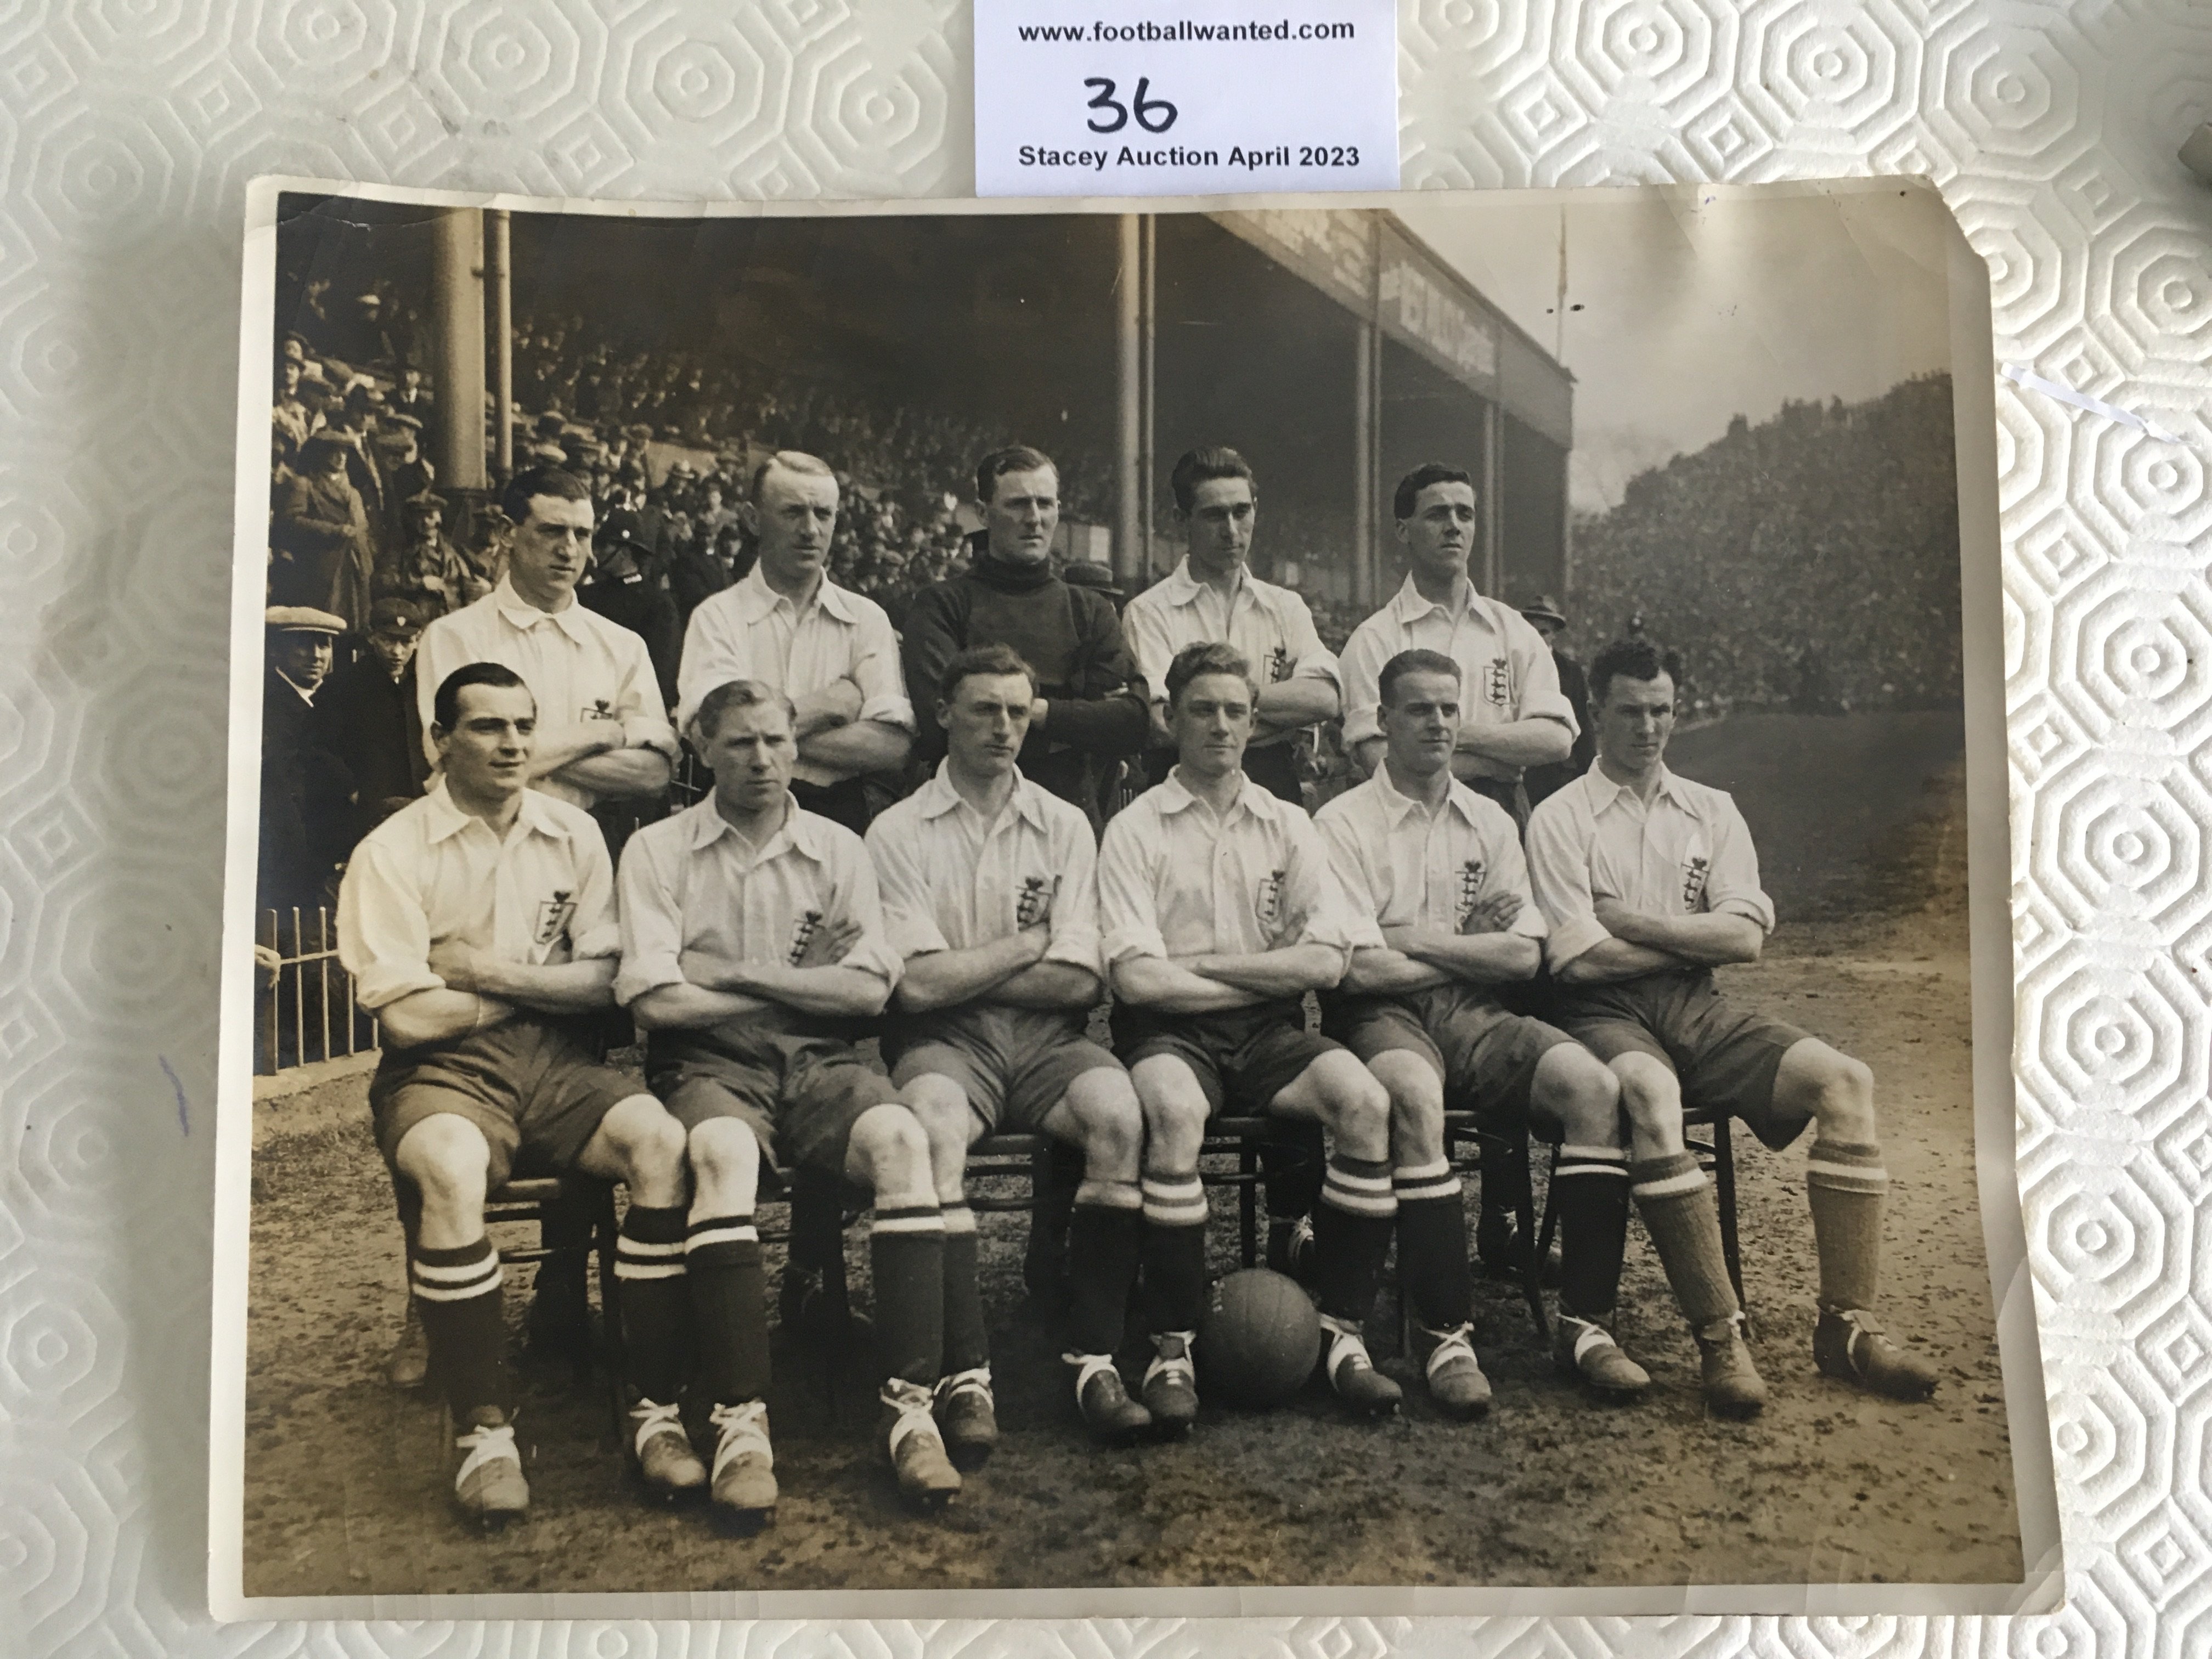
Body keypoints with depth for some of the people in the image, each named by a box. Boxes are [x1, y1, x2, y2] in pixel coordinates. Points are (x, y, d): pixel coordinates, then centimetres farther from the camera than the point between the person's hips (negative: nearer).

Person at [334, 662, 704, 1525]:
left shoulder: (574, 835, 10)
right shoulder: (393, 854, -2)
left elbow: (605, 980, 4)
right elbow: (406, 1016, -10)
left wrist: (489, 972, -8)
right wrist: (543, 984, -1)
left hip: (553, 1062, 3)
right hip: (441, 1069, -3)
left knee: (662, 1142, -26)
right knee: (452, 1169, -37)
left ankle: (654, 1408, -18)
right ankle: (483, 1432, -22)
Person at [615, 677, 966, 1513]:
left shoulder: (838, 849, 13)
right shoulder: (657, 850, 8)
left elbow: (869, 991, 2)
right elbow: (656, 1000, -5)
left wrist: (739, 973, -5)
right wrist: (805, 986, -1)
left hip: (820, 1061, 2)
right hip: (709, 1064, -2)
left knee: (901, 1138, -30)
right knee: (723, 1152, -36)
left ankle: (911, 1404, -27)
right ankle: (741, 1419, -33)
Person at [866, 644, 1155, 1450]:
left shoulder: (1065, 826, 11)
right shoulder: (899, 832, 4)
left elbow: (1078, 982, 2)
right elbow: (919, 987, -7)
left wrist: (960, 973, -3)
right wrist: (1028, 944, 1)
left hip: (1043, 1038, 2)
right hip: (944, 1044, -2)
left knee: (1119, 1112, -29)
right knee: (934, 1124, -35)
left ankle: (1095, 1355, -19)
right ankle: (966, 1374, -28)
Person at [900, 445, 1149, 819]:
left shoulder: (1091, 610, 15)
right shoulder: (941, 604, 6)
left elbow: (1132, 721, 4)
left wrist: (1039, 712, -6)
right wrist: (1080, 718, -3)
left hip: (1072, 813, 3)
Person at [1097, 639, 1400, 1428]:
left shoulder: (1288, 826, 12)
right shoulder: (1135, 829, 3)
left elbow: (1325, 961, -1)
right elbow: (1137, 978, -9)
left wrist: (1201, 962, -6)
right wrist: (1266, 974, -4)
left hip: (1268, 1033, 3)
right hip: (1170, 1032, -3)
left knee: (1366, 1101, -26)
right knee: (1175, 1110, -36)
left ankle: (1342, 1329, -14)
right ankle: (1172, 1347, -23)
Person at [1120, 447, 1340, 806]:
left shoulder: (1286, 607, 15)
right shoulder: (1149, 612, 3)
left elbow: (1325, 700, -1)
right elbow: (1162, 727, -10)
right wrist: (1281, 697, -2)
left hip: (1276, 790, 3)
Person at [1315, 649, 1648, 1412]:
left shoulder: (1490, 823, 16)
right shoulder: (1344, 823, 0)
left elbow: (1524, 956, 6)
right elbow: (1359, 970, -10)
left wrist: (1418, 937, -4)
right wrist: (1470, 948, 1)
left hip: (1472, 1014, 5)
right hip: (1380, 1016, -5)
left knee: (1594, 1086, -22)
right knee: (1415, 1094, -38)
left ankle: (1584, 1322, -16)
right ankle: (1446, 1333, -29)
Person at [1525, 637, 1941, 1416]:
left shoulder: (1712, 811, 18)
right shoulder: (1560, 818, 5)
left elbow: (1745, 936, 3)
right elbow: (1580, 959, -7)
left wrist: (1635, 924, -5)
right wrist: (1694, 938, 0)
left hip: (1696, 1009, 5)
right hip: (1604, 1013, -4)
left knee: (1844, 1080, -20)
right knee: (1648, 1092, -38)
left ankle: (1848, 1326, -15)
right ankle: (1721, 1337, -32)